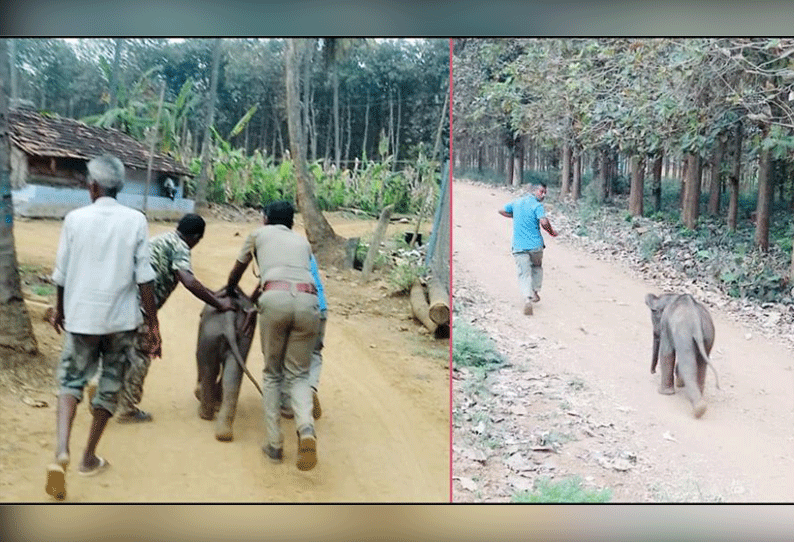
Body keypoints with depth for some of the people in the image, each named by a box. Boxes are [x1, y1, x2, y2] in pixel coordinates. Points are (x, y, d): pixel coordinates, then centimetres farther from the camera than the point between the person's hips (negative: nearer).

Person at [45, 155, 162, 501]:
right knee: (110, 386, 15)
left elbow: (61, 273, 2)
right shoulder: (135, 220, -5)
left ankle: (61, 449, -9)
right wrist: (153, 324, -2)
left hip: (81, 317, 0)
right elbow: (144, 277, -8)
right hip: (121, 319, 0)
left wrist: (59, 309, 20)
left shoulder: (75, 218, -4)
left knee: (71, 380, 13)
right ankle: (89, 458, 25)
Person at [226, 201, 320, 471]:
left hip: (275, 298, -2)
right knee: (298, 373, 11)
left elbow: (237, 271, 39)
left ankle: (275, 444, 10)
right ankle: (306, 428, -16)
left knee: (272, 373, 14)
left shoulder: (259, 234, 27)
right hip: (308, 300, 2)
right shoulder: (302, 241, 32)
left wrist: (229, 292, 62)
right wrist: (255, 296, 55)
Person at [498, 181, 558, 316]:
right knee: (537, 267, 25)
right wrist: (552, 232, -4)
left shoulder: (516, 202, 10)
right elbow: (544, 222, -23)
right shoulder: (537, 205, -9)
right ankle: (535, 292, 25)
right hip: (535, 244, -3)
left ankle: (527, 297, -21)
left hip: (519, 246, 3)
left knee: (524, 273, -2)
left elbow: (501, 211, 22)